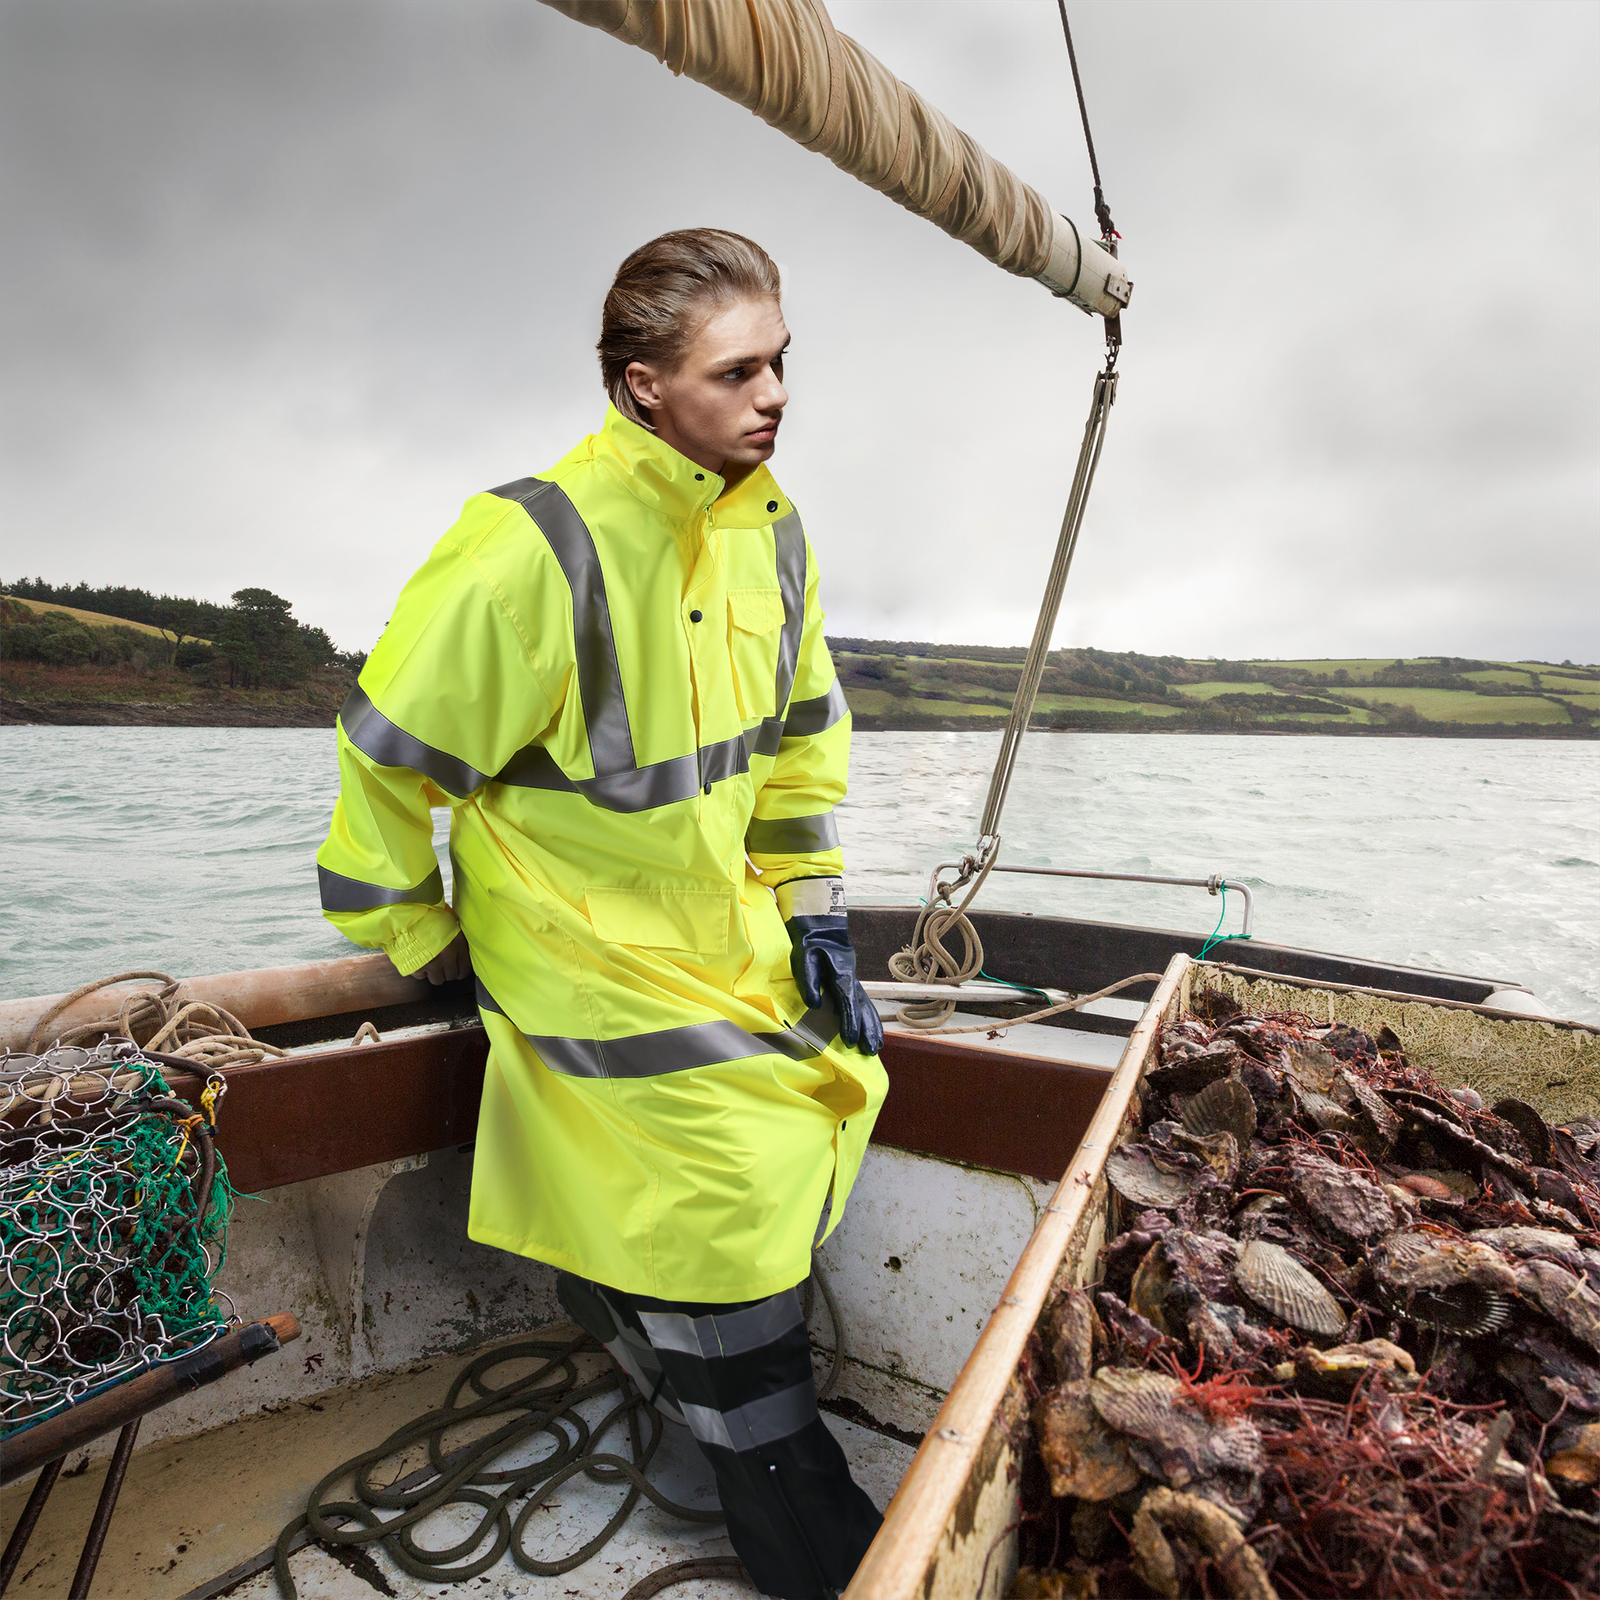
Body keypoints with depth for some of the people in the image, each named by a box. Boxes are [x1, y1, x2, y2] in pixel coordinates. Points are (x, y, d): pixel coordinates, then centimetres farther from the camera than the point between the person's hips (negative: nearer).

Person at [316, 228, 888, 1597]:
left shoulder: (770, 528, -1)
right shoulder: (534, 548, -24)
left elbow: (801, 733, 8)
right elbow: (389, 758, -14)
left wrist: (813, 912, 3)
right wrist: (423, 943, -4)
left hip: (718, 917, 8)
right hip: (579, 933, -7)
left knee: (837, 1081, 11)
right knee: (729, 1170, -6)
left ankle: (621, 1303, 36)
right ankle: (772, 1470, 22)